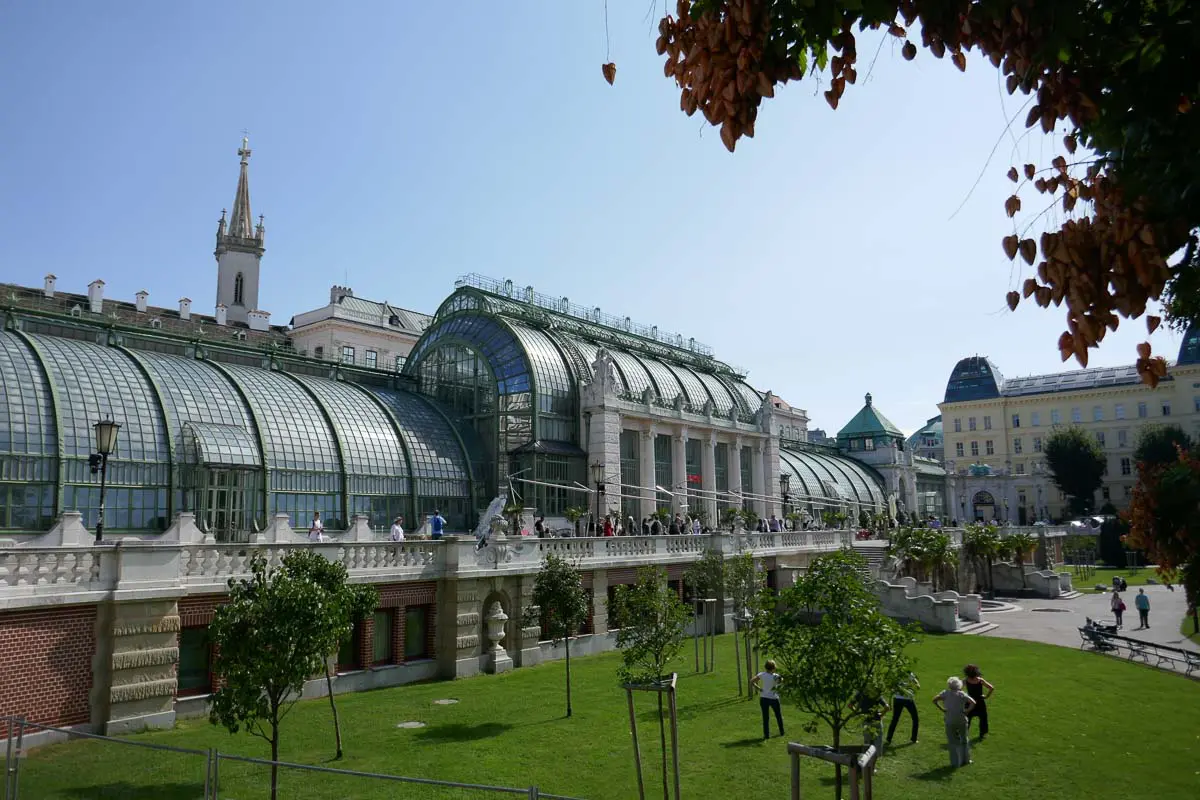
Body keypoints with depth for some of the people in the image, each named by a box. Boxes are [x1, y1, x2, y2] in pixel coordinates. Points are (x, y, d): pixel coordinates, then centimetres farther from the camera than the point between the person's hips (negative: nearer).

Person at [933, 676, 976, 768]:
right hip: (961, 720, 1)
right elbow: (973, 702, -12)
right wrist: (967, 711, -7)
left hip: (950, 721, -1)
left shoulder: (946, 693, -1)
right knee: (964, 739, 21)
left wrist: (942, 709, -5)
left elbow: (934, 700, -10)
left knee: (953, 741, 10)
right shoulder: (962, 694, -1)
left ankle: (956, 762, 11)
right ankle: (965, 759, 29)